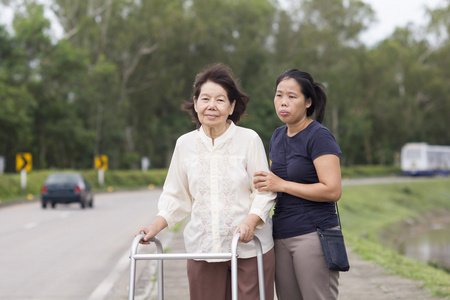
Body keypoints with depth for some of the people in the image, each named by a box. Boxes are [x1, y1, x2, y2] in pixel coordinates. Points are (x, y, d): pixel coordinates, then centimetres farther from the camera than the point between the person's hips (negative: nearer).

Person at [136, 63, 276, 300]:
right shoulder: (185, 143, 9)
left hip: (249, 248, -2)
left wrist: (251, 220, -19)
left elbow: (264, 191, -1)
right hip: (202, 249, 2)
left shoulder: (249, 140, 0)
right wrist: (156, 226, -1)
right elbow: (176, 196, 15)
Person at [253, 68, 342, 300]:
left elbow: (332, 191, -18)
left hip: (313, 234, -7)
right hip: (281, 235, 7)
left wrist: (282, 185, -15)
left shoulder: (319, 137, -9)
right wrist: (264, 183, 6)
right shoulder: (278, 136, 15)